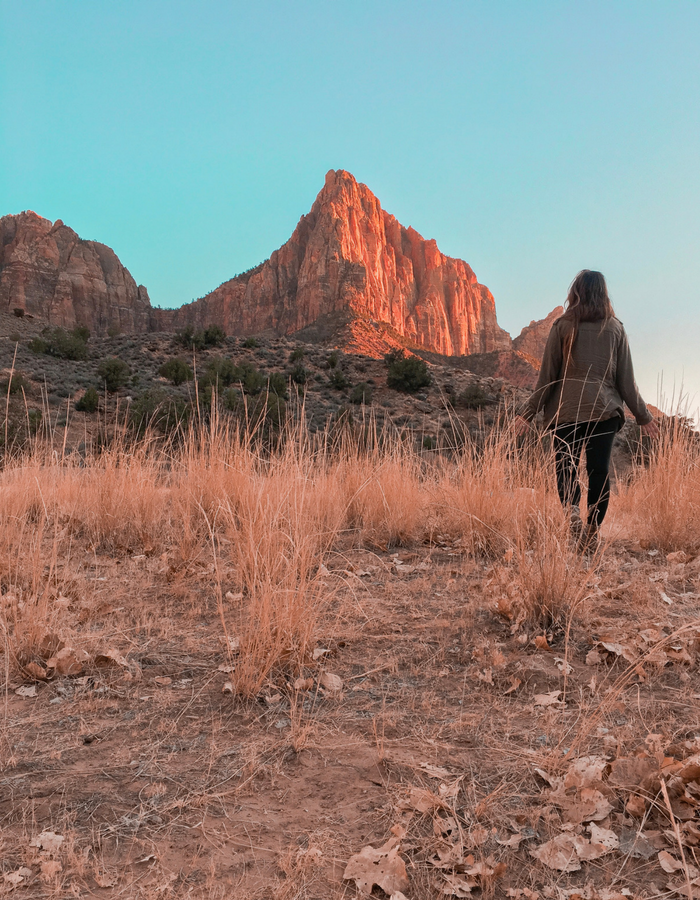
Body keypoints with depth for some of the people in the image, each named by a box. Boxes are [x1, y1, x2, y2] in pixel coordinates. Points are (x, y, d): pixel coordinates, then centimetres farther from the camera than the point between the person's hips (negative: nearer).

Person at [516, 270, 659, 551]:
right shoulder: (615, 328, 7)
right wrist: (643, 416, 18)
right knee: (599, 470, 5)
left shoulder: (562, 327, 0)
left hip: (567, 409, -2)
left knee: (565, 465, 5)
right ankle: (592, 532, 7)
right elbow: (626, 380, 8)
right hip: (606, 410, 2)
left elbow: (547, 375, -1)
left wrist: (529, 412, 6)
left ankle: (572, 510, -22)